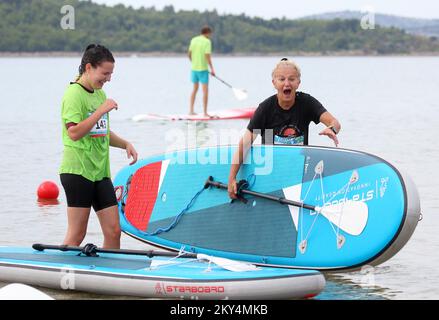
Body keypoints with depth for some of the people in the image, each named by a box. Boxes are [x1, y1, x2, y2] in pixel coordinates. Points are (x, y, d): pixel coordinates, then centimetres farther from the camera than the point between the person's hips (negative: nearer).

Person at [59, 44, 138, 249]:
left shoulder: (100, 94, 17)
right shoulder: (74, 94, -11)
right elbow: (74, 132, -23)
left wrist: (125, 144, 13)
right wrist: (101, 111, -23)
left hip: (100, 172, 8)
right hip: (77, 170, -8)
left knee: (113, 231, 4)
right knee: (77, 234, -5)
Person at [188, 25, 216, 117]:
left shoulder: (194, 40, 6)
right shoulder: (207, 41, -11)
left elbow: (189, 54, 10)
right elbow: (207, 56, -18)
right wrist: (212, 69, -14)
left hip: (194, 68, 7)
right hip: (203, 69, -7)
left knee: (195, 89, 18)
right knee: (205, 90, -2)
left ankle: (191, 110, 20)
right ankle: (205, 112, -4)